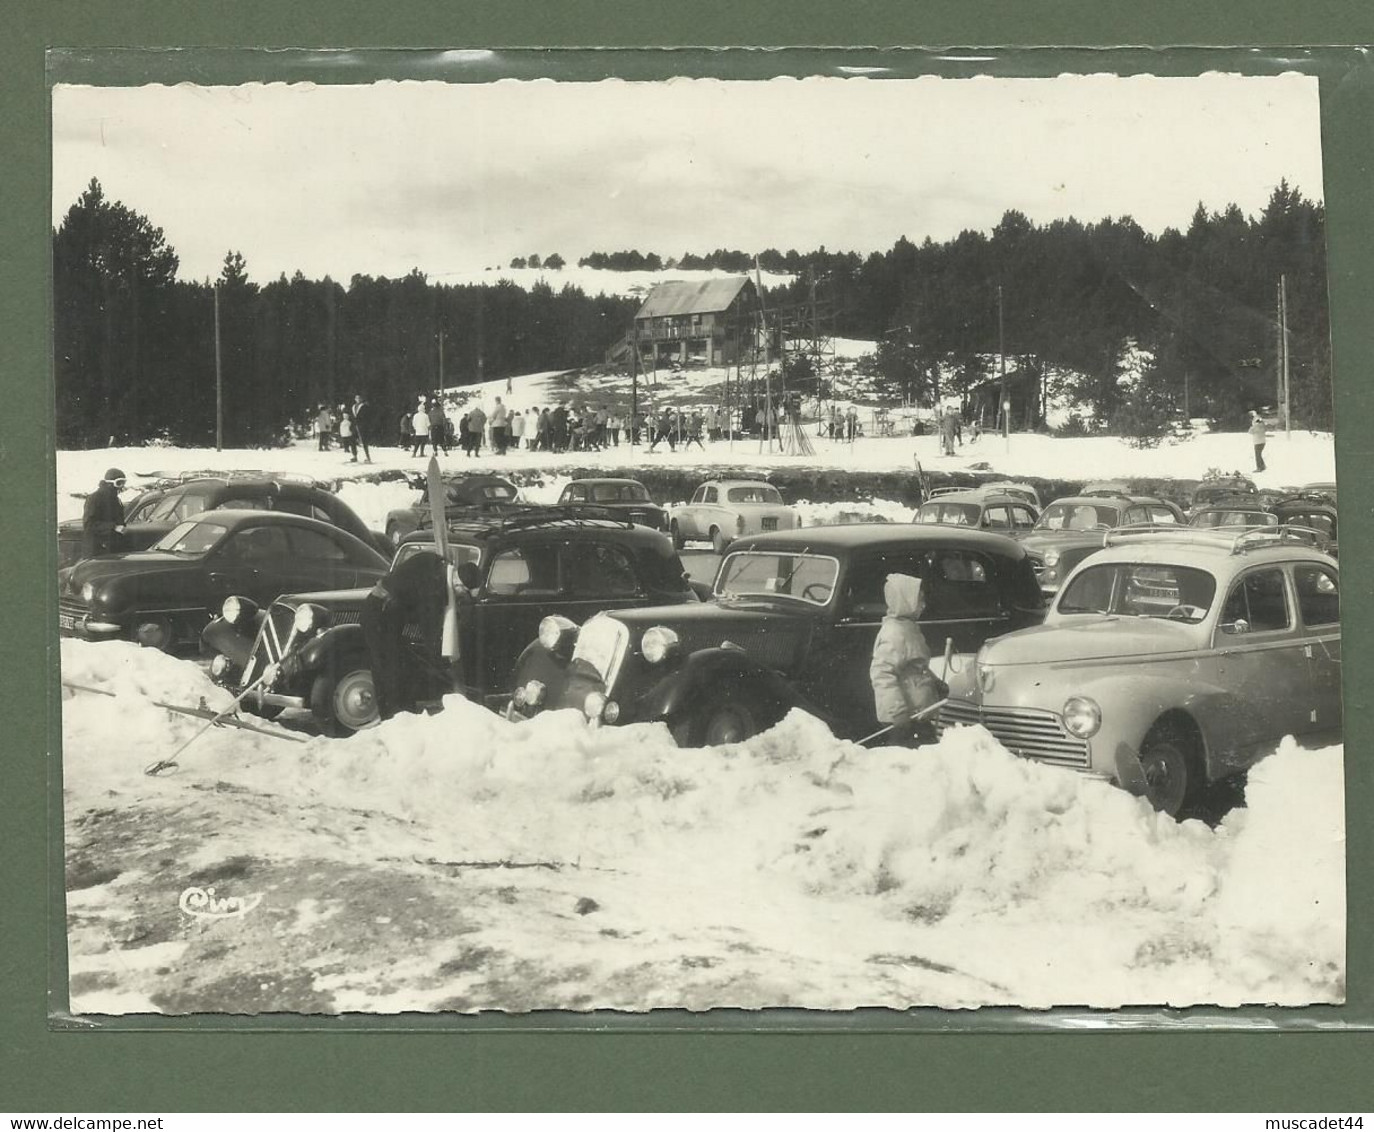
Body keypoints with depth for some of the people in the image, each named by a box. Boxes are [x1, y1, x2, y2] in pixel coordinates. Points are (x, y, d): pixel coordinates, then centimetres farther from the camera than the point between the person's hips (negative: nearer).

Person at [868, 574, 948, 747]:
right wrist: (899, 713, -30)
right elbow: (881, 675, -27)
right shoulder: (894, 633, -18)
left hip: (919, 714, 11)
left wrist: (936, 683, 18)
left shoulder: (909, 628, 16)